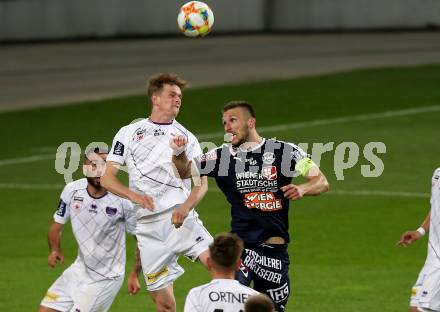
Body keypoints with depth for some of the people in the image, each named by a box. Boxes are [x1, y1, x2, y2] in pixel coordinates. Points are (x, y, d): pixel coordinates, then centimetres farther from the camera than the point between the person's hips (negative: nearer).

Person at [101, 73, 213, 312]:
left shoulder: (186, 137, 13)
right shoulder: (129, 133, 11)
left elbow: (201, 183, 5)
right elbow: (107, 178, 7)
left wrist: (186, 207, -16)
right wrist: (134, 195, -13)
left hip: (181, 218, 0)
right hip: (148, 226, 0)